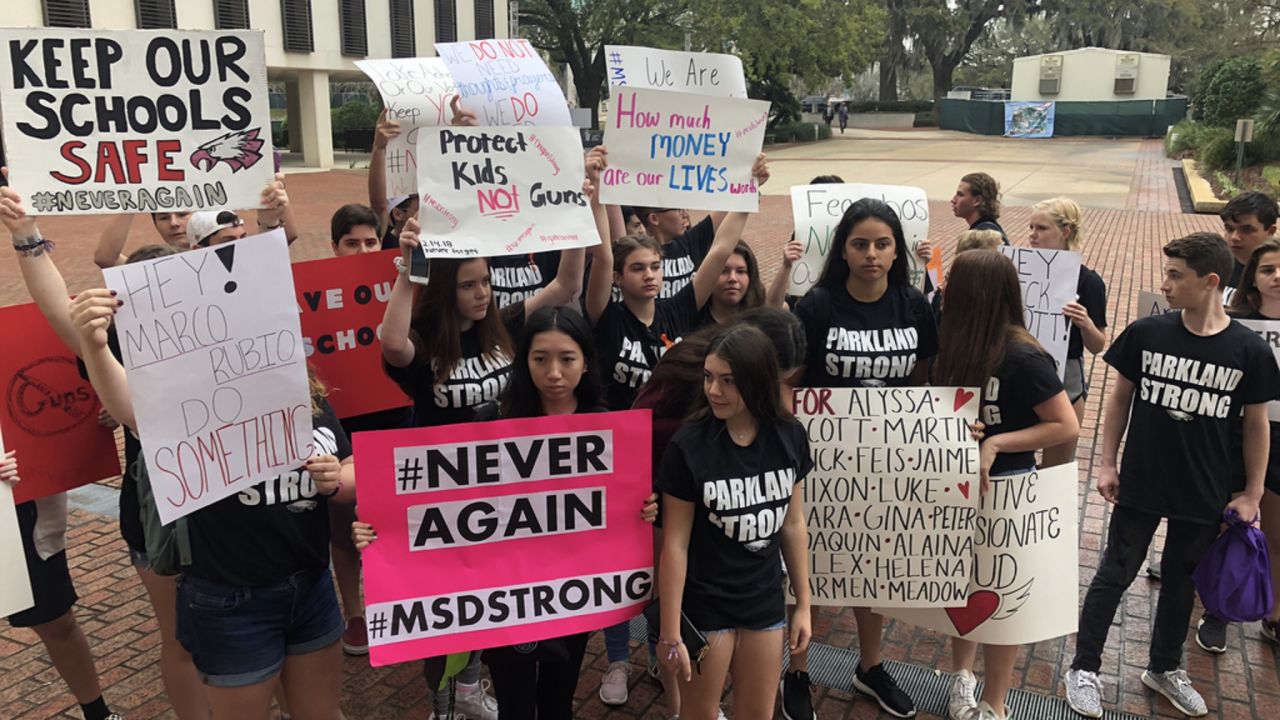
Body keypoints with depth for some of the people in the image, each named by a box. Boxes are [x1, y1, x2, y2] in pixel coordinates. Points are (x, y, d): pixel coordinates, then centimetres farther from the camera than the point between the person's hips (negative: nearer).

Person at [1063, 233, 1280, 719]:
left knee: (1181, 580, 18)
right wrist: (1107, 463, -1)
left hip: (1204, 494, 1)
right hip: (1140, 484, -1)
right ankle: (1084, 669, 21)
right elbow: (1120, 399, 0)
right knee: (1114, 576, 7)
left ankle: (1164, 668, 38)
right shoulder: (1145, 334, -10)